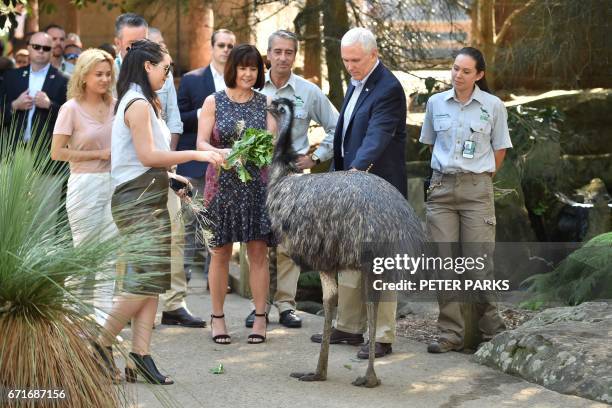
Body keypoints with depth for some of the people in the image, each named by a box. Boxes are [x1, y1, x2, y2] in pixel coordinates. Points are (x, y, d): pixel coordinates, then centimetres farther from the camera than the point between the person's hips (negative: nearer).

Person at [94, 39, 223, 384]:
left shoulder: (143, 103, 18)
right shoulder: (138, 104, -12)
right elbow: (147, 155, -18)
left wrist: (169, 174, 20)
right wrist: (196, 155, -16)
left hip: (150, 199, 10)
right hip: (138, 200, -10)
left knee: (152, 280, 5)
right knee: (145, 279, -10)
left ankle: (141, 355, 3)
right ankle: (101, 343, 1)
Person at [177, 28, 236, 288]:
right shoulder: (191, 80, 5)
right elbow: (178, 120, 2)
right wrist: (202, 113, -14)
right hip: (197, 160, -2)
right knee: (191, 218, -1)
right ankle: (184, 270, 7)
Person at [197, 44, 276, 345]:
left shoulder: (265, 102, 8)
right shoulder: (213, 102, 3)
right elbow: (201, 144, -4)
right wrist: (223, 153, -24)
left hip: (258, 185, 1)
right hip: (222, 182, -1)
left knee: (258, 251, 1)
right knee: (220, 252, 4)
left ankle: (260, 318, 9)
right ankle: (217, 317, 14)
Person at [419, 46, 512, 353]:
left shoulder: (493, 106, 0)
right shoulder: (436, 103, 5)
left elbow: (499, 149, 10)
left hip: (477, 188, -2)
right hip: (441, 187, 2)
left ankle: (490, 327, 15)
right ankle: (451, 333, 6)